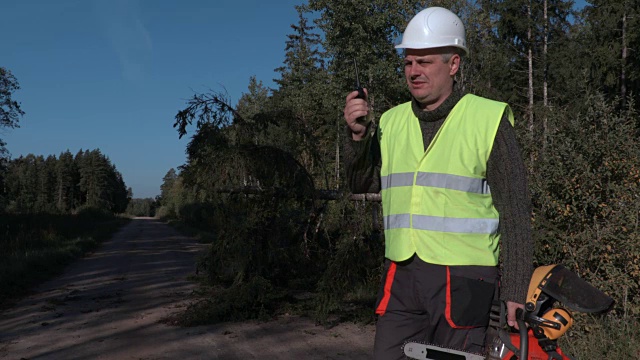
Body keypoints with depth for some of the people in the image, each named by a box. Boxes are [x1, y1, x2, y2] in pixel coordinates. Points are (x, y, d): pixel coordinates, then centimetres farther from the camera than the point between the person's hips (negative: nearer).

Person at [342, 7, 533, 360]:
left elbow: (515, 212, -4)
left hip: (464, 281, -4)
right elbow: (362, 183, 6)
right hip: (400, 280, 4)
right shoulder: (391, 121, 12)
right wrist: (358, 135, -10)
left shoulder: (489, 119, -3)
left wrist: (515, 291, -7)